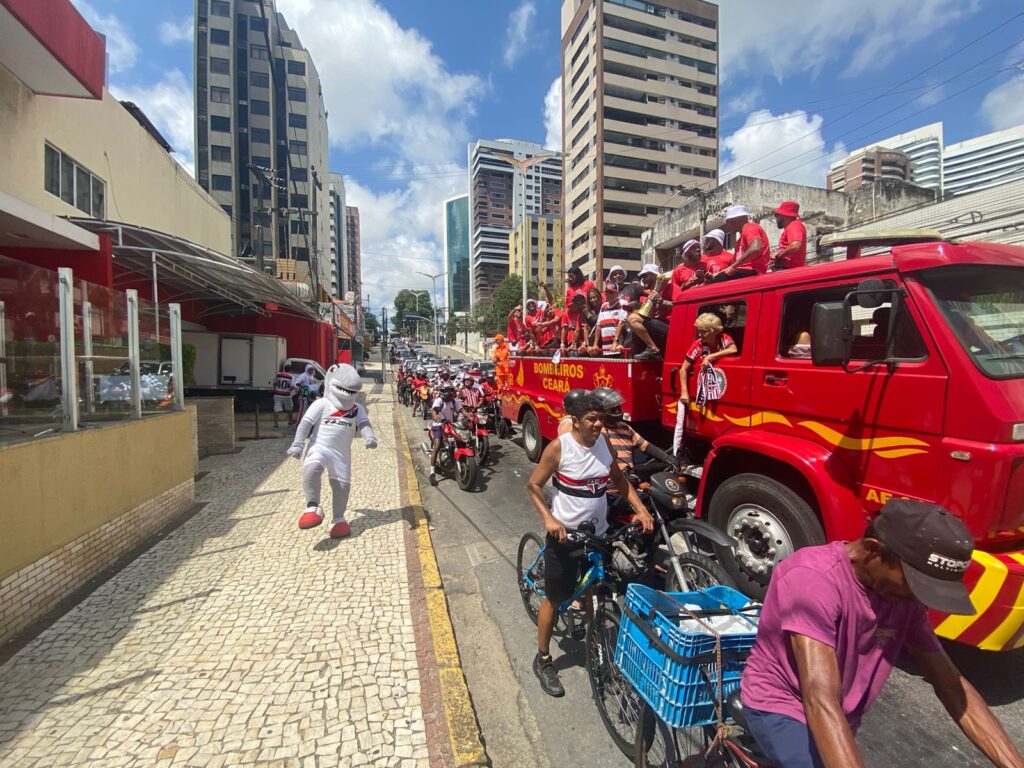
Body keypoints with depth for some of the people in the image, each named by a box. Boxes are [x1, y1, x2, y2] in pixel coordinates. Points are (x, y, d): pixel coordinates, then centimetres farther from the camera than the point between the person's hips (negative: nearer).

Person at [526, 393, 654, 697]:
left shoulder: (604, 443, -2)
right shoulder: (558, 448, -18)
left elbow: (619, 479, 10)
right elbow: (533, 485, -11)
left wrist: (640, 509, -2)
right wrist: (549, 519, -25)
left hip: (597, 534, 5)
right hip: (565, 535, -5)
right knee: (554, 599, 9)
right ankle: (543, 660, 28)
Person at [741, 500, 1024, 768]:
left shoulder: (902, 592, -9)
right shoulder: (813, 578, -34)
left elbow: (951, 684, -1)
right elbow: (821, 703, -38)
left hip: (843, 718, 8)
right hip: (779, 706, -7)